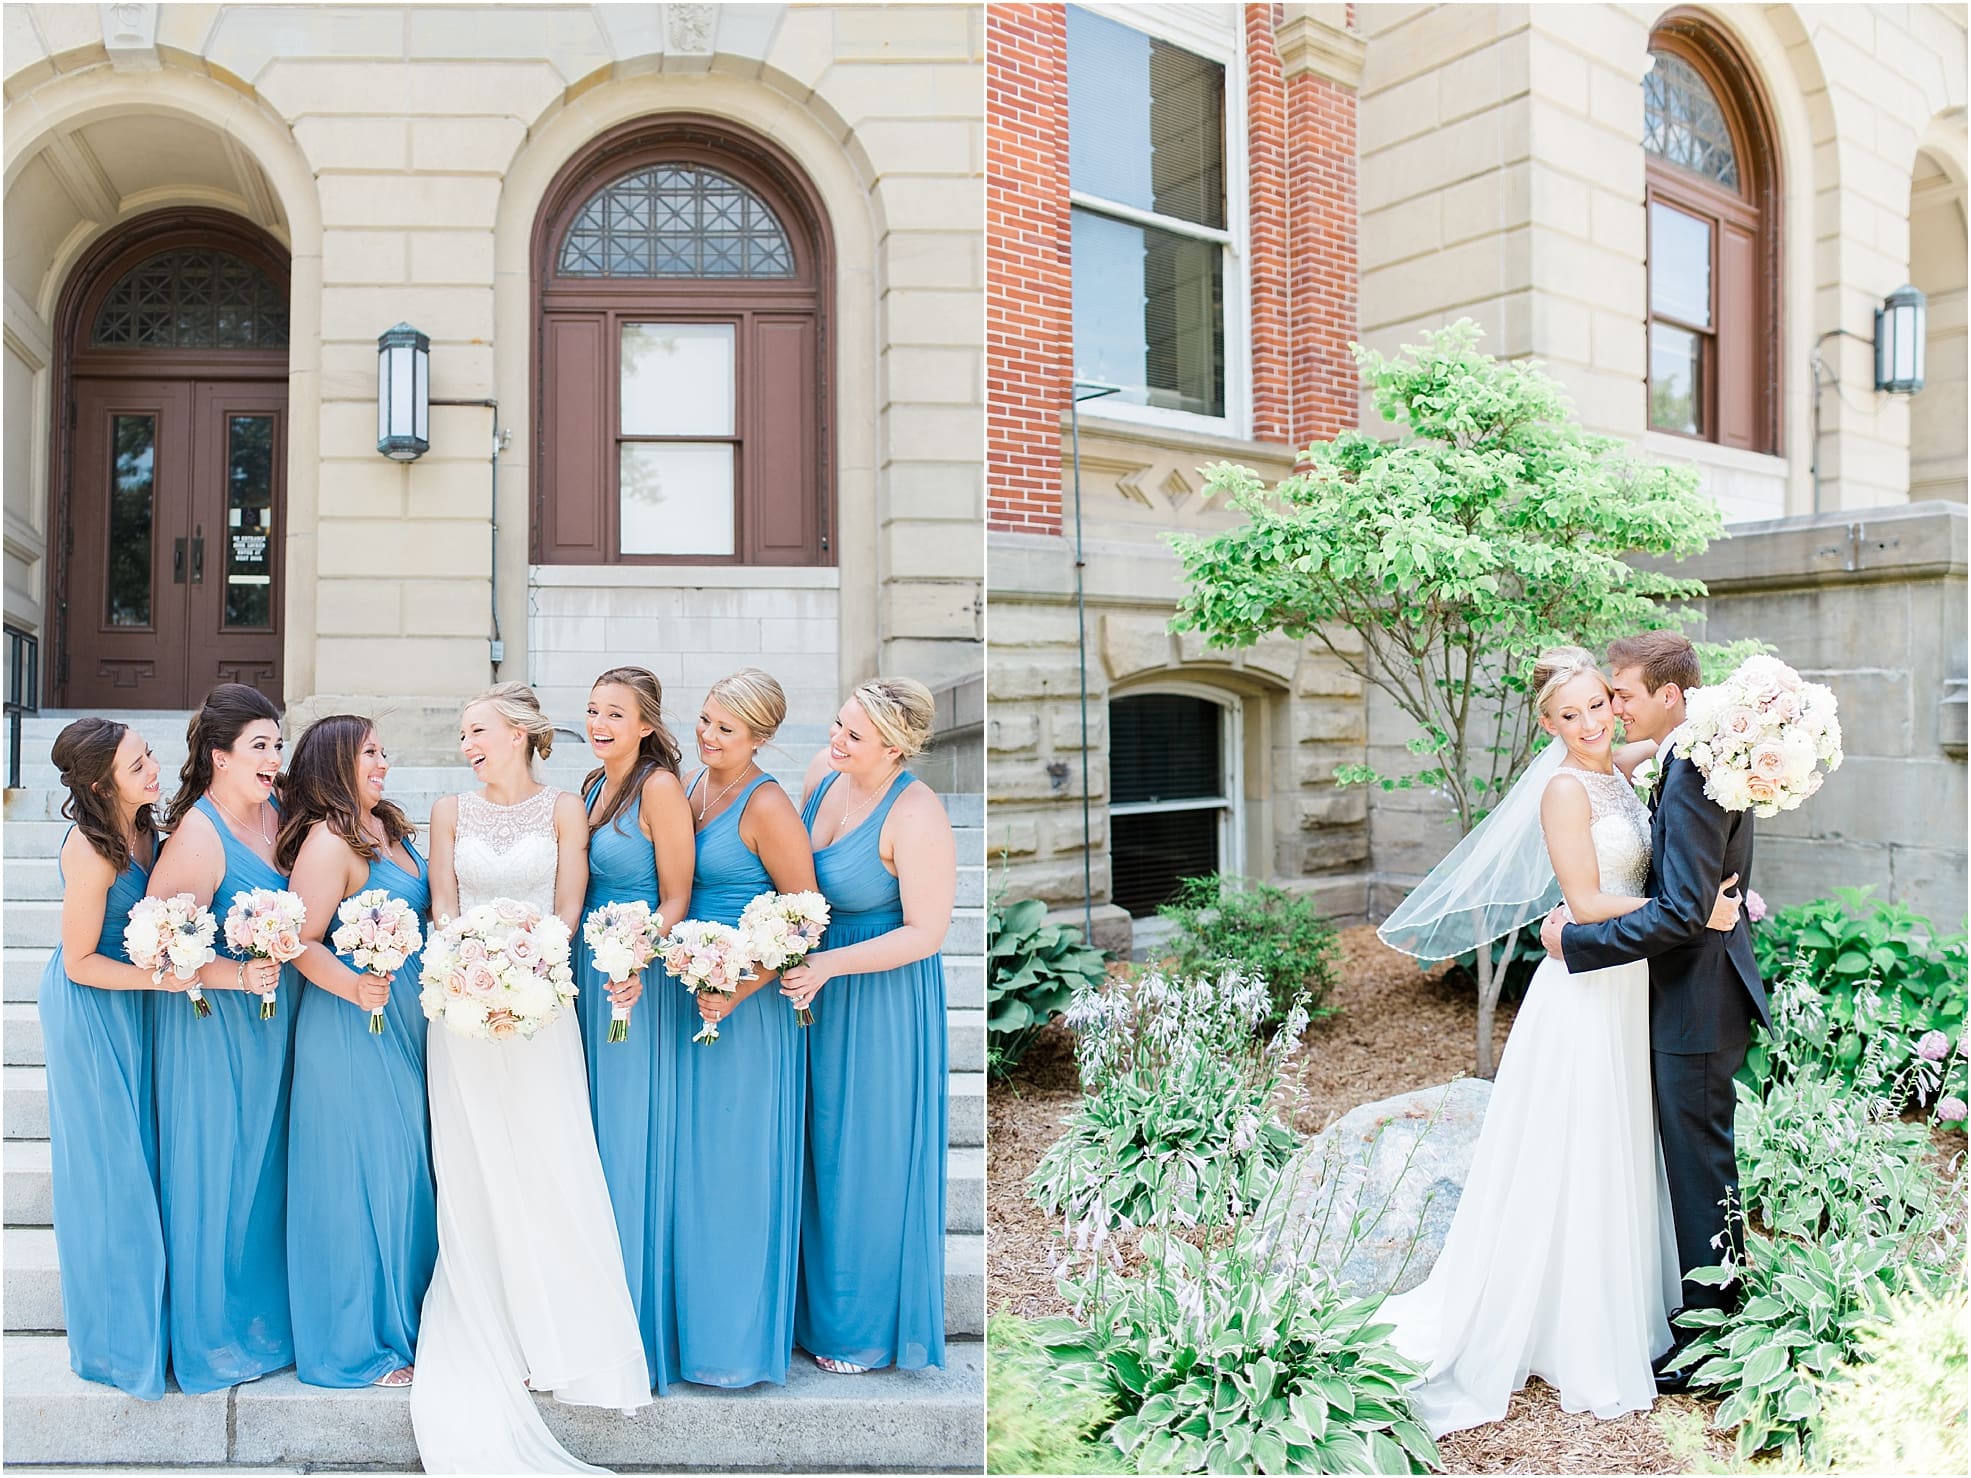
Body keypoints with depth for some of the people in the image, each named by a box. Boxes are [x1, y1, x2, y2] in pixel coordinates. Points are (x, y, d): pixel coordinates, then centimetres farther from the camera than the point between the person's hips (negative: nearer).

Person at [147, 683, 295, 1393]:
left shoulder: (274, 814, 1)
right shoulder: (198, 835, -21)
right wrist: (238, 975, -28)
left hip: (273, 1019, 7)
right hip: (216, 1023, -7)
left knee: (269, 1166, 19)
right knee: (217, 1171, 7)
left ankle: (269, 1309, 36)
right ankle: (216, 1334, 25)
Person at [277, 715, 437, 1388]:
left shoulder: (388, 829, 12)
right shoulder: (328, 840, -13)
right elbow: (302, 942, -19)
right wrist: (354, 988, -32)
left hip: (406, 1020, 9)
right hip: (351, 1027, -8)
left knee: (404, 1170, 15)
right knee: (360, 1173, 1)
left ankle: (403, 1318, 30)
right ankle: (359, 1344, 16)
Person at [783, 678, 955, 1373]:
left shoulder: (915, 815, -24)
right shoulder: (824, 769, -3)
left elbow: (924, 933, -22)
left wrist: (827, 964, -26)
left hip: (880, 999, -7)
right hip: (816, 983, 7)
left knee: (868, 1158, 9)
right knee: (814, 1147, 18)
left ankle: (865, 1326, 31)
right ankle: (813, 1300, 40)